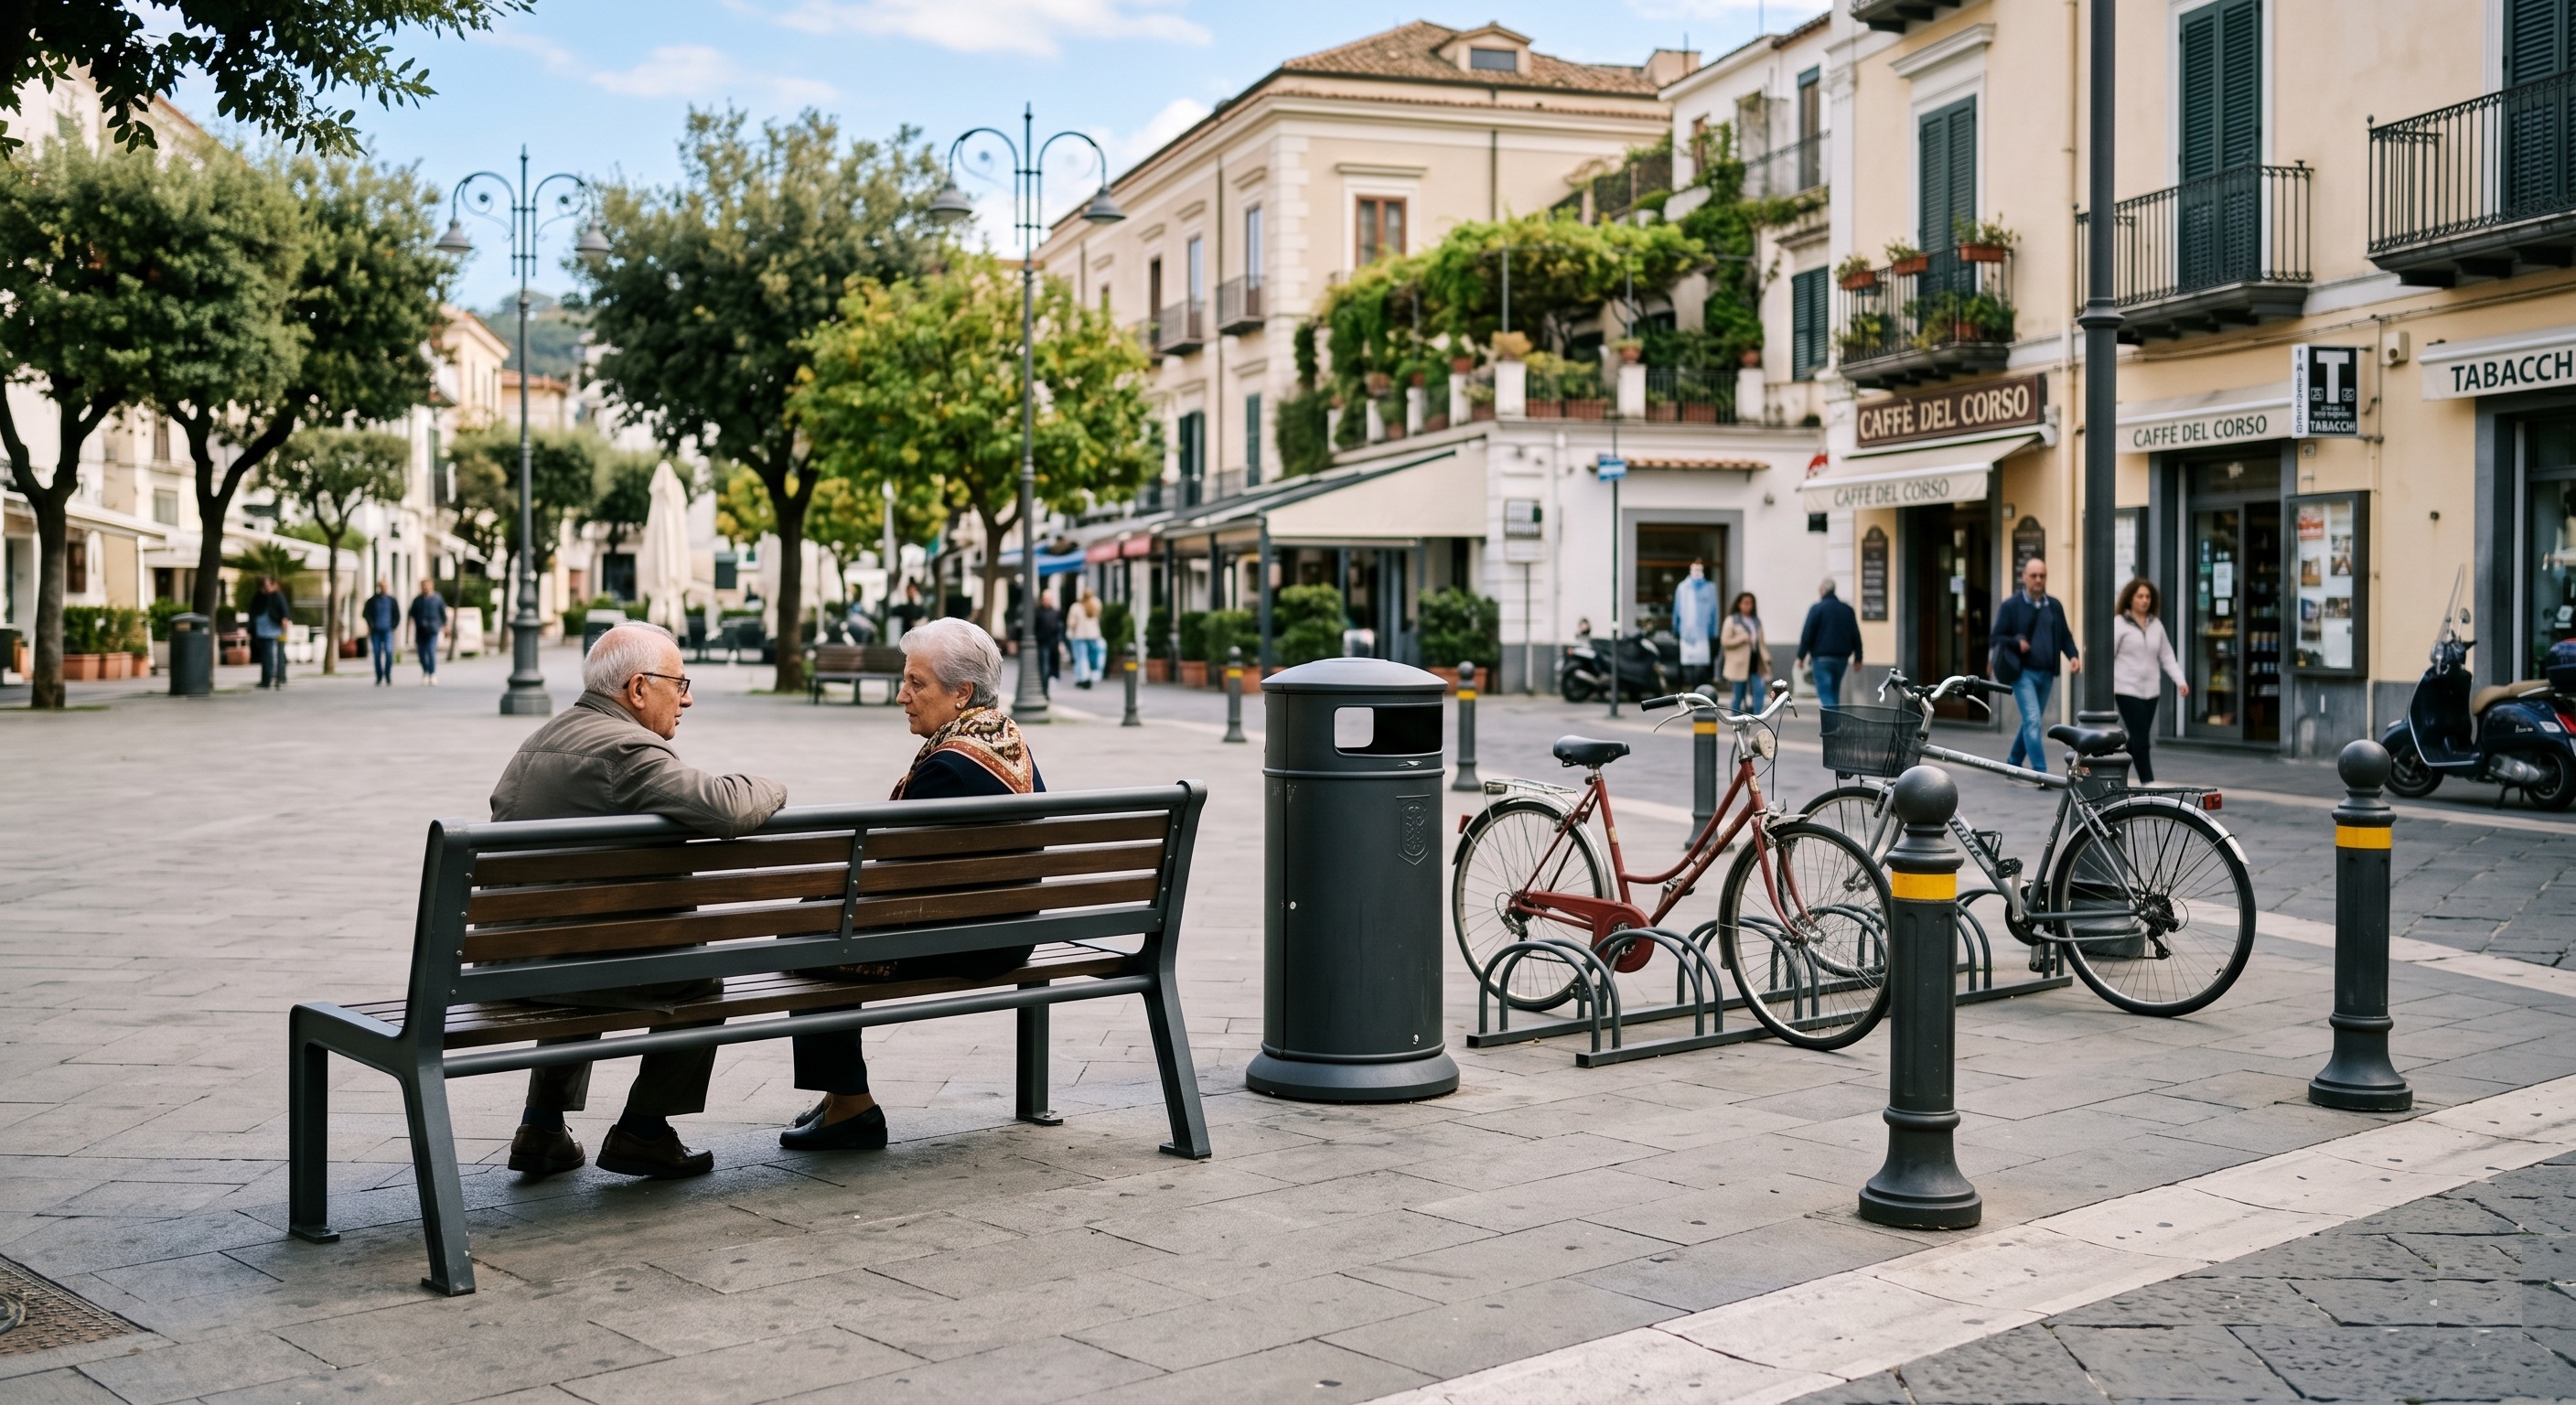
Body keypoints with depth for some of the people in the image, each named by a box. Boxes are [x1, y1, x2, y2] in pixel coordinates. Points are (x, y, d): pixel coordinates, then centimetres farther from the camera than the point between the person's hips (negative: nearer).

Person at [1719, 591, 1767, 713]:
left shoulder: (1756, 621, 15)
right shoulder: (1732, 621, 0)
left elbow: (1761, 642, 18)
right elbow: (1725, 641, -7)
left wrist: (1765, 659, 9)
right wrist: (1742, 639, -16)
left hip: (1755, 663, 4)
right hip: (1740, 664, -4)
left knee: (1759, 691, -9)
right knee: (1739, 695, 2)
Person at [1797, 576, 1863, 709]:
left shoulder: (1817, 608, -8)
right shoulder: (1848, 609, 9)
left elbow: (1807, 634, -11)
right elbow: (1856, 636, 10)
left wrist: (1801, 656, -5)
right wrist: (1858, 658, 15)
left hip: (1822, 658, -5)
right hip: (1842, 658, 6)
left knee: (1825, 693, -5)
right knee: (1834, 692, 18)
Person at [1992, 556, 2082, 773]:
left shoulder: (2054, 606, 10)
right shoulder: (2010, 605, -2)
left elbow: (2065, 636, 15)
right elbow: (1997, 637, -2)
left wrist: (2073, 656, -4)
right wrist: (2016, 643, -22)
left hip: (2046, 674, 5)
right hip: (2023, 672, -5)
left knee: (2031, 722, 14)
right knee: (2033, 721, -15)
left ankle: (2013, 765, 30)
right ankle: (2040, 772, -16)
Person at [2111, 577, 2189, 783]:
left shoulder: (2156, 625, 12)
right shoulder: (2119, 623, -5)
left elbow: (2167, 656, 12)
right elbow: (2107, 656, -7)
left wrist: (2181, 681, 0)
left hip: (2150, 690, 6)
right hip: (2127, 690, -6)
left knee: (2139, 739, 10)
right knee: (2141, 739, -10)